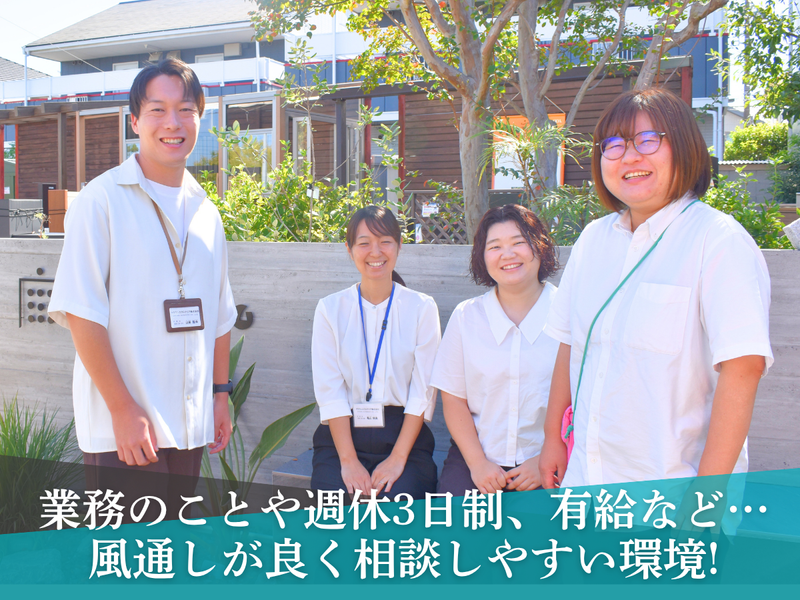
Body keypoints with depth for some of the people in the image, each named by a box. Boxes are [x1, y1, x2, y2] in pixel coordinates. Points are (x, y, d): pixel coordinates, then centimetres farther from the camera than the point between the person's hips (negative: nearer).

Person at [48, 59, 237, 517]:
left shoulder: (205, 212, 13)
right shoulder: (102, 200, -6)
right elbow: (80, 313, -12)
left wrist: (220, 393, 15)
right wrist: (123, 409, -15)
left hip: (191, 427, 6)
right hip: (122, 428, -5)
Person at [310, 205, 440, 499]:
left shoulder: (422, 308, 4)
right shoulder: (330, 309, 5)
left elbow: (423, 392, -2)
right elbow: (329, 391, -2)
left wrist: (398, 458, -12)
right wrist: (348, 461, -12)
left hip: (404, 434, -1)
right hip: (342, 435, 1)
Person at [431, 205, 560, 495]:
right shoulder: (466, 316, 8)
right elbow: (453, 399, 6)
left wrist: (546, 461, -10)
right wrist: (477, 463, -5)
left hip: (547, 465, -1)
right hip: (477, 457, 2)